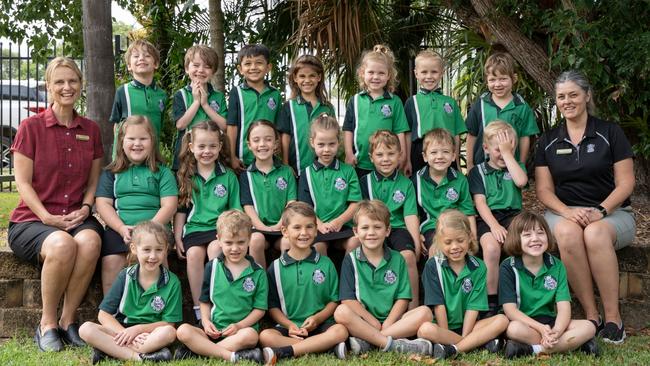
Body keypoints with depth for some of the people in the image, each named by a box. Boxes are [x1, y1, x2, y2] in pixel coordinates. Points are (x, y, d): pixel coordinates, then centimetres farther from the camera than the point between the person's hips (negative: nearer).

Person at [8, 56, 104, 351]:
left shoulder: (91, 130, 12)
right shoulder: (31, 127, 1)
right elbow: (23, 182, -2)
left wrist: (85, 208, -5)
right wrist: (48, 218, -14)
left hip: (77, 217, 3)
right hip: (32, 219, -3)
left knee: (90, 241, -34)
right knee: (62, 245, -37)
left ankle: (68, 321, -18)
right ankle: (47, 324, -16)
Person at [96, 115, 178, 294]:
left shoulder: (162, 172, 14)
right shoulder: (112, 172, 19)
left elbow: (169, 205, 4)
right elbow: (103, 204, 9)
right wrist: (122, 228, -9)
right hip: (118, 228, 1)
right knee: (111, 262, -26)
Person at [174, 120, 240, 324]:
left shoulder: (228, 176, 9)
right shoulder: (185, 176, 12)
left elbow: (235, 211, 9)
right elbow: (181, 210, 14)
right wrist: (177, 238, 6)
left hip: (220, 227, -1)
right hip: (194, 228, 1)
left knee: (216, 248, -32)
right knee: (194, 253, -29)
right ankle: (198, 307, -21)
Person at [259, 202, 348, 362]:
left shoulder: (326, 264, 8)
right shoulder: (276, 268, 7)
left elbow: (334, 300, 7)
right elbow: (273, 306, 6)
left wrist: (317, 318, -11)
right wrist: (289, 325, -11)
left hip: (320, 325, 0)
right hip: (289, 326, 0)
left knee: (340, 331, -31)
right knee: (265, 336, -30)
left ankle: (282, 352, -32)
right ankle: (327, 346, -32)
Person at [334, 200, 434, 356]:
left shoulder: (397, 259, 10)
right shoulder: (351, 260, 5)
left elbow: (403, 298, 4)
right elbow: (348, 299, -4)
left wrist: (387, 323, -12)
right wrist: (373, 322, -12)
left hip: (392, 319, 2)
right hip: (362, 321, -2)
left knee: (424, 313, -23)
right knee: (341, 312, -31)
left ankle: (365, 342, -29)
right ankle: (393, 344, -34)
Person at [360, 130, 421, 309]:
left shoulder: (405, 183, 13)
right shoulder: (365, 182, 13)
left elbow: (410, 215, 4)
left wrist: (416, 242, -8)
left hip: (398, 228, 0)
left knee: (408, 255, -30)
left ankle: (413, 309, -19)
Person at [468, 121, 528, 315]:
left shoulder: (516, 167, 20)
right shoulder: (478, 172, 13)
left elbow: (521, 181, -6)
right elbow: (480, 202, 0)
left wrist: (507, 152, -1)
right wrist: (494, 225, -17)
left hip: (512, 214, 2)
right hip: (488, 218, -2)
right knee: (491, 247, -34)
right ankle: (491, 301, -23)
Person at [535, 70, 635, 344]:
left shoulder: (610, 133, 4)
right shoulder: (548, 141, 11)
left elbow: (625, 183, -1)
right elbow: (543, 189, 5)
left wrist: (600, 211, -17)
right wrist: (568, 211, -14)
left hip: (611, 212, -2)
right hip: (563, 212, 2)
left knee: (595, 234, -38)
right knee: (567, 233, -36)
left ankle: (612, 317, -28)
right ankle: (590, 315, -27)